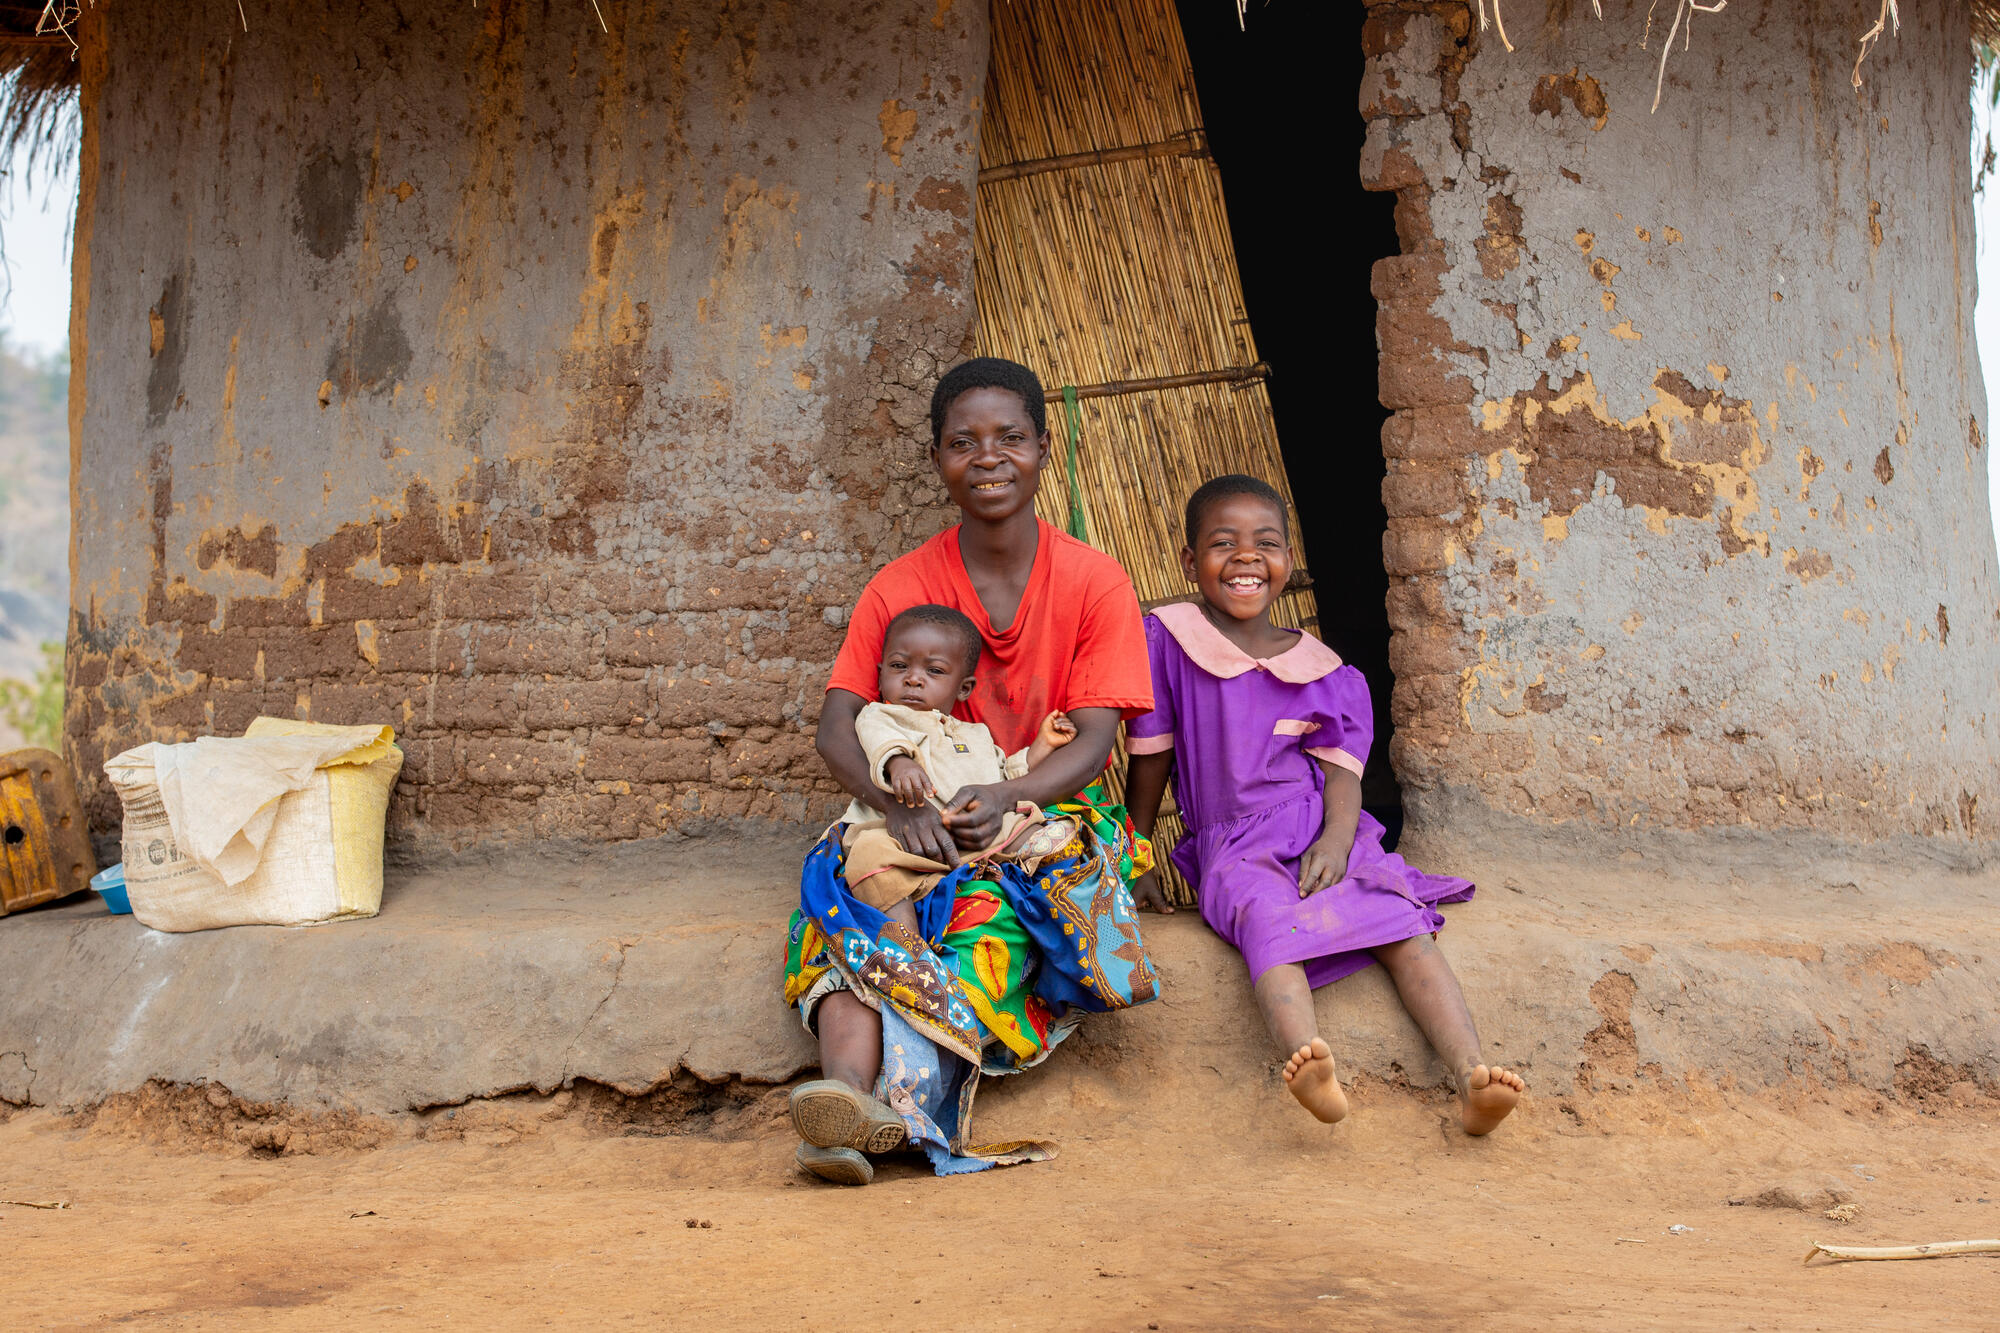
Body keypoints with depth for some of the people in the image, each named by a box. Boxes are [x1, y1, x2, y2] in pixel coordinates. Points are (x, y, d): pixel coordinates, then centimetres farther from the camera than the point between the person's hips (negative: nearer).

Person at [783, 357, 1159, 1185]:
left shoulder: (1095, 582, -1)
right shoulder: (899, 588, 4)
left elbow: (1093, 741, -8)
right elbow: (838, 723, -6)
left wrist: (1007, 798, -30)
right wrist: (895, 805, -28)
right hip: (927, 822, 2)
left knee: (993, 909, -35)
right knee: (844, 884, -31)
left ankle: (893, 1099, -54)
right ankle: (849, 1083, -54)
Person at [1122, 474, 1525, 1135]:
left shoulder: (1319, 669, 12)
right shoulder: (1169, 640, 4)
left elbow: (1341, 771, 3)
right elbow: (1149, 762, 9)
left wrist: (1336, 838, -18)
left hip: (1324, 832, 4)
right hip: (1233, 845, -3)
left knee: (1403, 918, -26)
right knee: (1268, 915, -37)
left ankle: (1470, 1078, -41)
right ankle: (1311, 1066, -64)